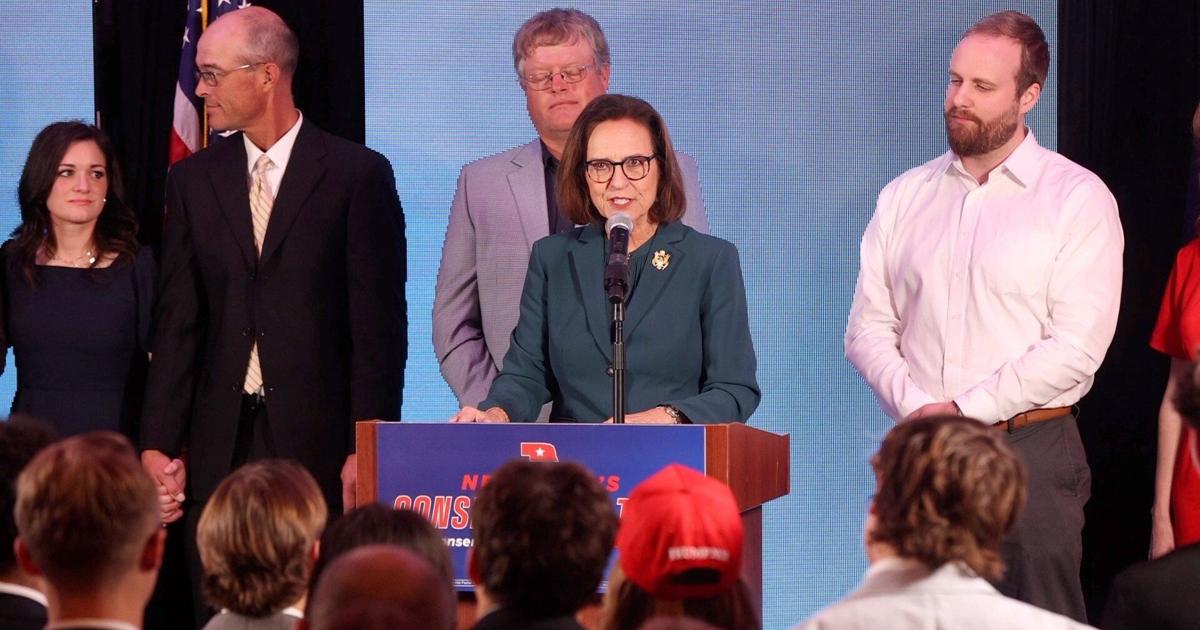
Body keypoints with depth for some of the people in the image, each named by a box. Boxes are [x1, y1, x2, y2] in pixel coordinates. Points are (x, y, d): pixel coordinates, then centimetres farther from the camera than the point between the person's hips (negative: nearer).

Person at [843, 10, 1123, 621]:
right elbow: (867, 328, 10)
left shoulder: (1078, 199, -1)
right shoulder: (905, 197, 13)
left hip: (1029, 451, -4)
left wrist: (962, 410, -12)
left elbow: (1076, 347, -10)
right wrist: (916, 408, -8)